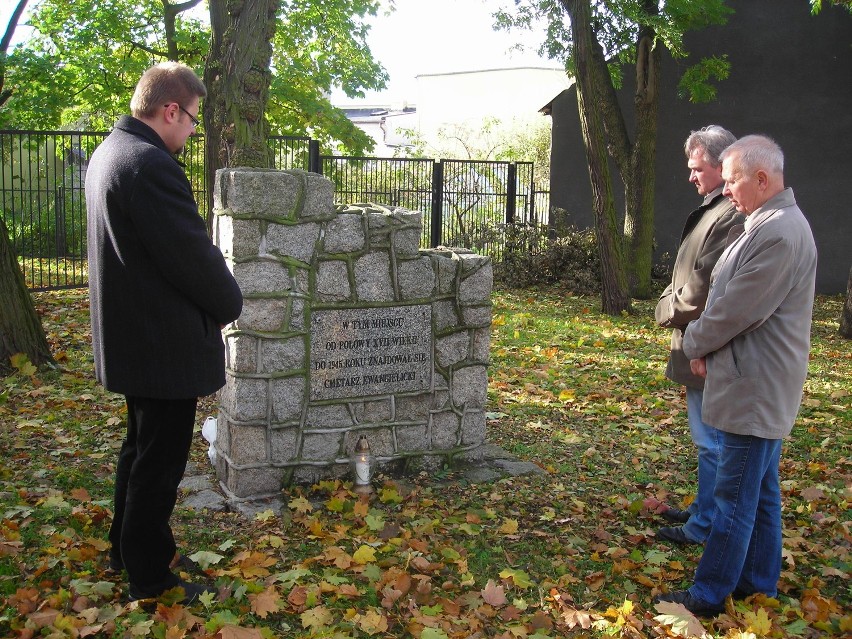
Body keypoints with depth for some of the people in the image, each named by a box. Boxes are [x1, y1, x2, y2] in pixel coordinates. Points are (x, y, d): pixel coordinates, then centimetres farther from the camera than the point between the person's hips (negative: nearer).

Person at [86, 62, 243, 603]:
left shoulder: (110, 152, 9)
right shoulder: (152, 164, -24)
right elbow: (193, 254, -23)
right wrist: (230, 304, -5)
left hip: (129, 334, 10)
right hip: (166, 343, -10)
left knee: (141, 448, 24)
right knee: (161, 461, 4)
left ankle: (127, 549, 40)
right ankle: (150, 578, 19)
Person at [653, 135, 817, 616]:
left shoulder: (780, 234, -22)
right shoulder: (769, 224, 13)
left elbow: (738, 310, -22)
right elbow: (735, 299, 17)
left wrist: (695, 343, -4)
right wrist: (706, 345, 3)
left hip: (754, 391, -10)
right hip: (761, 389, 10)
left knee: (736, 497, -1)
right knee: (761, 492, 19)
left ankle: (708, 596, 9)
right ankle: (760, 582, 31)